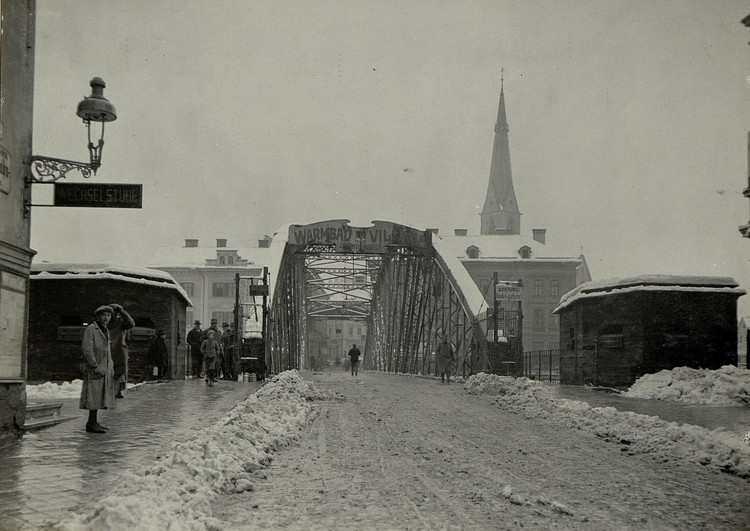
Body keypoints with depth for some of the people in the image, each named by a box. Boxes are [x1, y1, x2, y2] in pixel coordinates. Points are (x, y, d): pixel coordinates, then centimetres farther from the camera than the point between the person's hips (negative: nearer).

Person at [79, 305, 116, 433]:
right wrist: (96, 367, -19)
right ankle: (92, 424, -9)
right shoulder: (90, 329, -10)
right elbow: (86, 349, -17)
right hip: (94, 369, -9)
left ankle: (93, 422, 14)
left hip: (105, 368, 9)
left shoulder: (105, 331, 17)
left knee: (99, 397, 9)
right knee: (94, 395, -10)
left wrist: (111, 368, 16)